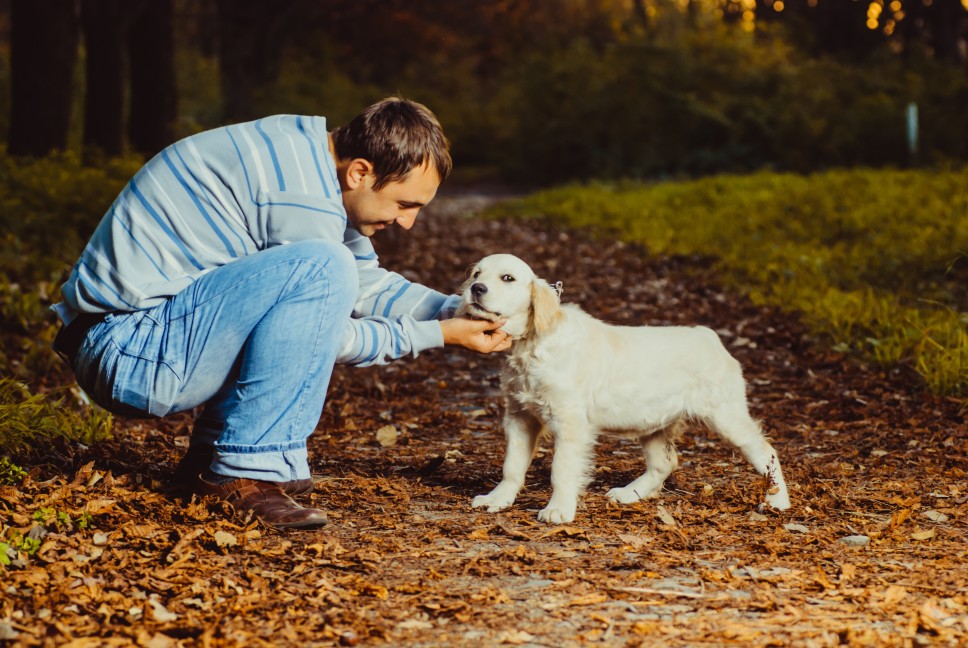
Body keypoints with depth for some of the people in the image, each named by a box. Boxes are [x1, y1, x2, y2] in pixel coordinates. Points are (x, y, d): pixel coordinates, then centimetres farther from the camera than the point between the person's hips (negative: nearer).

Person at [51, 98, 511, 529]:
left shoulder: (303, 147, 10)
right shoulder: (304, 195, -20)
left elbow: (365, 283, 20)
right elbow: (323, 337, -9)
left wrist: (458, 311, 9)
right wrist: (438, 335, -3)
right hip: (127, 353, -10)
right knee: (323, 268, -24)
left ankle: (210, 456, 14)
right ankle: (246, 471, -16)